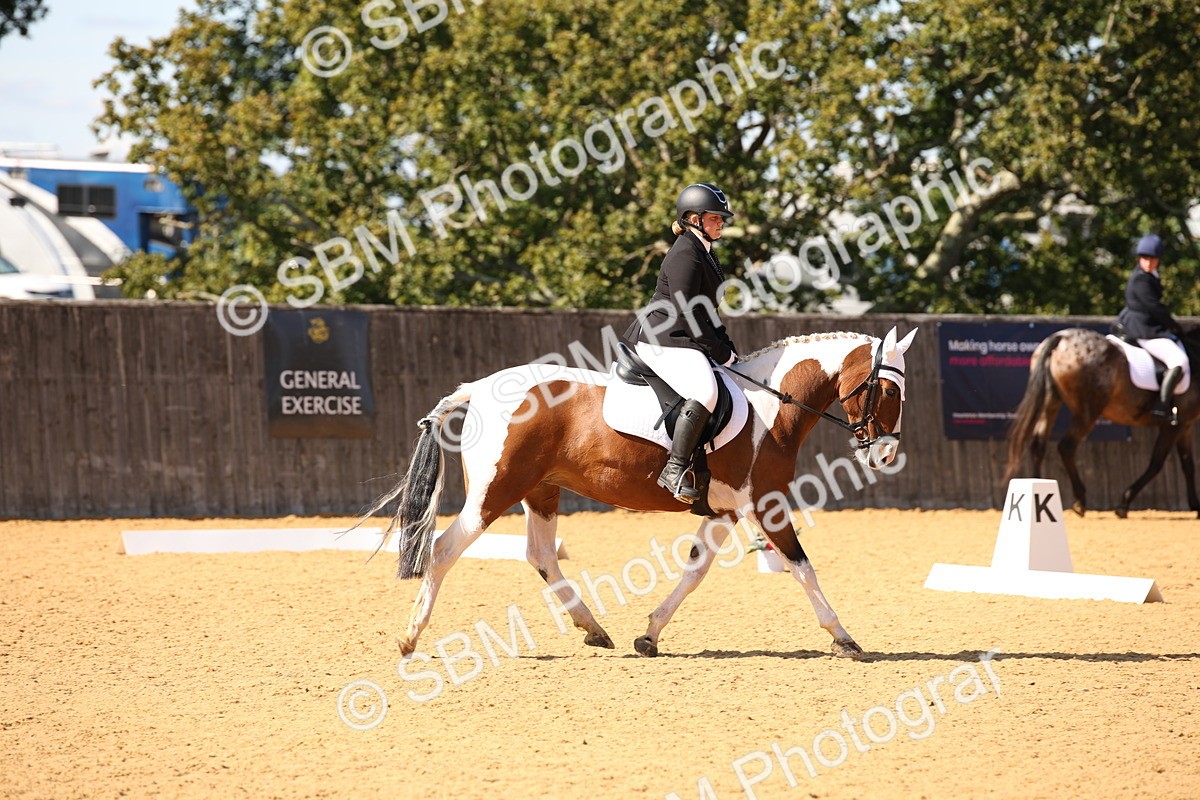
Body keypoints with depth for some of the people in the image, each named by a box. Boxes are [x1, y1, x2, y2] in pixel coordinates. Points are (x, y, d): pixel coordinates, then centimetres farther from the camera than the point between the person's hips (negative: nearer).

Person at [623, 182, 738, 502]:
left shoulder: (705, 253, 18)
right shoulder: (685, 256, -15)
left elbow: (706, 311, 25)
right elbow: (687, 314, -20)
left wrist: (729, 349, 15)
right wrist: (722, 353, -14)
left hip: (684, 340, 11)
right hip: (663, 340, -11)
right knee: (705, 392, -32)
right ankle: (675, 470, -32)